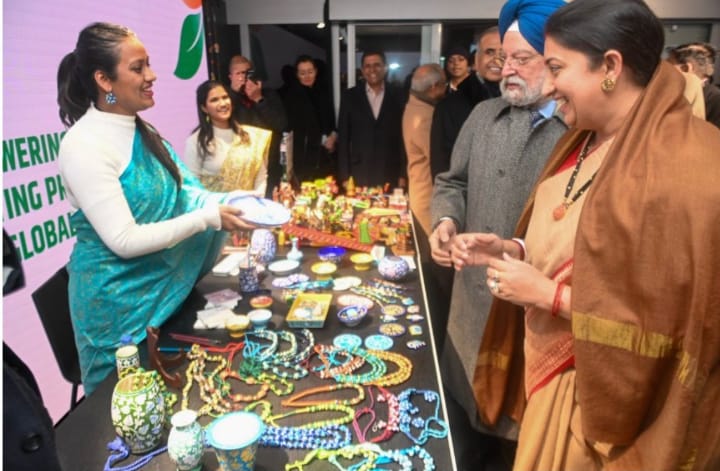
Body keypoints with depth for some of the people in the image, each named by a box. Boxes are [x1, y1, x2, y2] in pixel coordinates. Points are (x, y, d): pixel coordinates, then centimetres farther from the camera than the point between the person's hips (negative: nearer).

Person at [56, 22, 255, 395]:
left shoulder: (142, 130, 4)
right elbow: (124, 240, -25)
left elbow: (172, 194, 7)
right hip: (117, 299, -7)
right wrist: (208, 217, -25)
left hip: (164, 285, 7)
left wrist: (225, 201, -8)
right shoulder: (83, 145, -22)